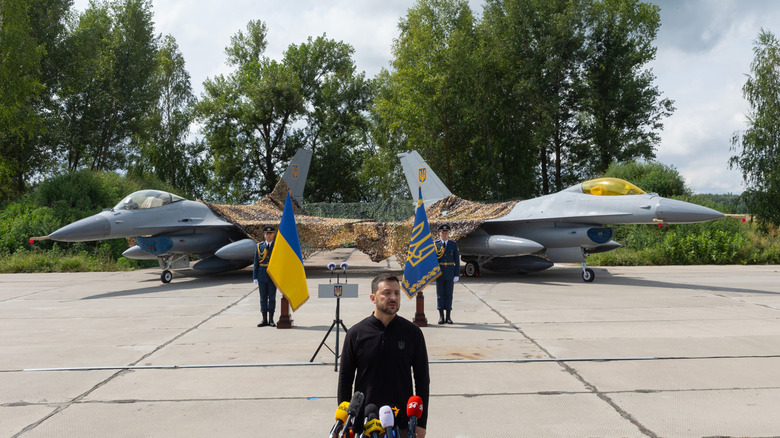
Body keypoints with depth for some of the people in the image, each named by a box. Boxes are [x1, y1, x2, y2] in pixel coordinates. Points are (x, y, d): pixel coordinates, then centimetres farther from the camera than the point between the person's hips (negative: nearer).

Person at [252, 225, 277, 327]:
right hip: (262, 275, 2)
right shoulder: (259, 246, 6)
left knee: (272, 297, 2)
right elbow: (256, 263, 7)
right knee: (263, 297, 5)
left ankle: (271, 319, 9)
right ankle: (264, 320, 12)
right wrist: (255, 277, 1)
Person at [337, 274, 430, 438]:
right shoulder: (356, 333, -3)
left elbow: (422, 379, 3)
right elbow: (345, 380, 3)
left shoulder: (412, 332, -2)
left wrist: (421, 422, 1)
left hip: (403, 421, 0)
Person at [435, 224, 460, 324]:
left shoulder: (454, 244, 4)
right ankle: (441, 316, 9)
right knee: (440, 294, 3)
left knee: (449, 294, 4)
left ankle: (448, 317, 10)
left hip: (450, 273, 0)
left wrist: (457, 274, -3)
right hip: (439, 273, 0)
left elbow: (457, 260, 3)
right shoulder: (435, 244, 3)